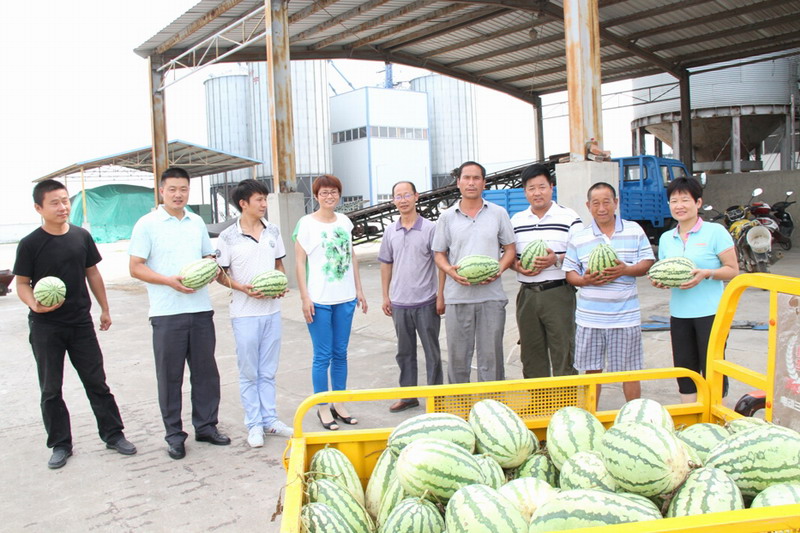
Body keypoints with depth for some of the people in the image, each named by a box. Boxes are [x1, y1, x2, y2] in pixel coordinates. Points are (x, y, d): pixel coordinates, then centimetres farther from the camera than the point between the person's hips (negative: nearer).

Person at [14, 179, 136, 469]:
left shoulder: (81, 236, 2)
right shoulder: (30, 244, -7)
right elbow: (22, 283, -4)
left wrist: (105, 309, 14)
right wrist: (35, 304, -25)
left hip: (81, 323, 2)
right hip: (45, 327, -2)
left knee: (97, 382, 7)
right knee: (51, 389, 8)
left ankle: (113, 434, 17)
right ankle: (60, 444, 20)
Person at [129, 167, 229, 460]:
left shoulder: (197, 222, 13)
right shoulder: (147, 224, -2)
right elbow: (136, 267, -5)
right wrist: (169, 281, -18)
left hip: (201, 308, 4)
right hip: (167, 312, -4)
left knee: (205, 371, 10)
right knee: (170, 375, 4)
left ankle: (206, 426, 23)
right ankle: (174, 434, 15)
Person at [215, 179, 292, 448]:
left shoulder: (273, 231, 6)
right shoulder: (228, 237, -7)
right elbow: (220, 274, -2)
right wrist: (242, 288, -18)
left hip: (272, 310, 4)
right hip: (245, 312, -4)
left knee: (268, 371, 13)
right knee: (249, 373, 6)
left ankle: (270, 420, 23)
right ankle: (254, 425, 17)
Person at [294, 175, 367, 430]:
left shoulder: (344, 221, 10)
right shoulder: (307, 223, -5)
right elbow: (300, 262, -6)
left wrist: (359, 290, 14)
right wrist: (304, 297, -11)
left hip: (345, 298, 5)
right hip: (319, 300, -5)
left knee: (340, 353, 11)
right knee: (323, 355, 1)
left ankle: (339, 403, 23)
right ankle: (322, 407, 14)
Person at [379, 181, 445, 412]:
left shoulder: (430, 229, -7)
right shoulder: (390, 232, 6)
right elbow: (386, 265, 13)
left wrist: (441, 296, -9)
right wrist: (385, 296, 10)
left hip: (426, 302, -4)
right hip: (399, 303, 4)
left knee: (432, 353, 5)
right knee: (405, 352, 14)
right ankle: (407, 396, 27)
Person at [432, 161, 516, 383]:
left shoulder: (498, 213, 7)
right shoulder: (447, 217, 7)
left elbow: (510, 249, 10)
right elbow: (439, 254, 10)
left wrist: (499, 269, -10)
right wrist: (450, 271, -12)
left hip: (491, 296, 0)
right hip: (458, 296, 0)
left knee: (491, 356, 4)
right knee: (458, 356, 6)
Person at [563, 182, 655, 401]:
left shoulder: (634, 231, 4)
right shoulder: (578, 237, 4)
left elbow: (648, 263, 4)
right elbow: (570, 273, 5)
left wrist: (626, 270, -15)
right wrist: (585, 280, -16)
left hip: (625, 316, -1)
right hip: (589, 317, 1)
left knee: (629, 371, 8)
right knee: (592, 370, 9)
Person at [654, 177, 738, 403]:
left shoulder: (715, 232, -4)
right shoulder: (666, 238, 12)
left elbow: (733, 271, -4)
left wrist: (706, 274, -21)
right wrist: (659, 281, -4)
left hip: (711, 312, -5)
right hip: (679, 314, 5)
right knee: (685, 371, 10)